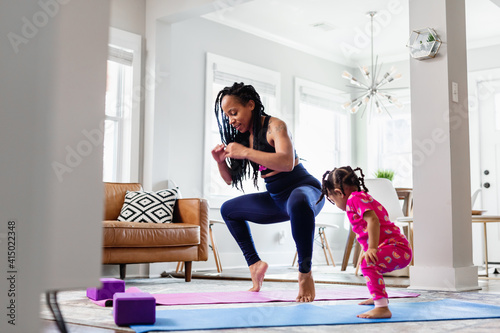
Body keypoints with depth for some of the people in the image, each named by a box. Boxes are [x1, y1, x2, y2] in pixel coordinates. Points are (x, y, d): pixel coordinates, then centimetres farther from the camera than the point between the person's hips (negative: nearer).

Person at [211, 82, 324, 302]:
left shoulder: (274, 126, -15)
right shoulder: (242, 136, 6)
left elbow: (287, 162, -34)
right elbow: (231, 179, 11)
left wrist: (246, 152, -32)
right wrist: (220, 161, -10)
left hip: (304, 189, -9)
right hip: (276, 199, 9)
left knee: (298, 204, -45)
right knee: (228, 209, 19)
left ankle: (305, 273, -31)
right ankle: (254, 263, 15)